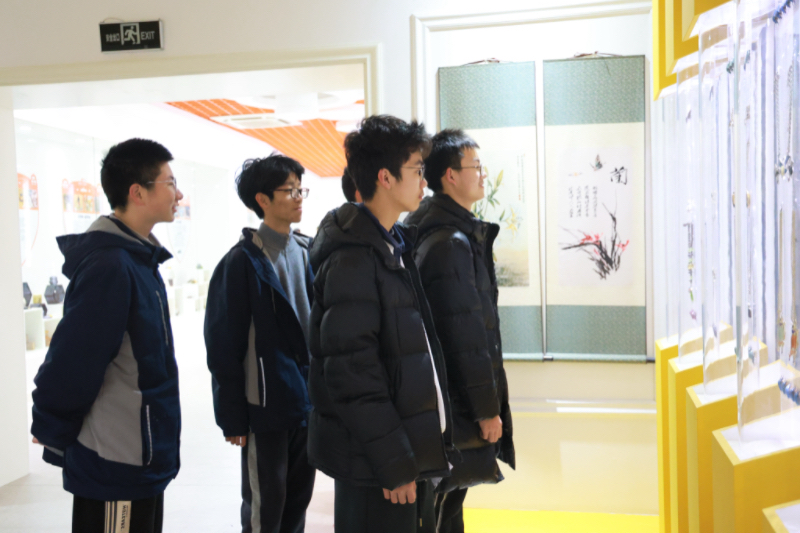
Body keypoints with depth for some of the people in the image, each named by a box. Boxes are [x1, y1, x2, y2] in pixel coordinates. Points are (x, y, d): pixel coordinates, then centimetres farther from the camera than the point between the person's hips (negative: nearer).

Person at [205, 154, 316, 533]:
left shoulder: (307, 253, 7)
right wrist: (232, 416, -10)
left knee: (298, 501, 18)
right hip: (266, 406, -5)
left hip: (308, 402, 6)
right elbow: (223, 346, -10)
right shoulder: (243, 262, -11)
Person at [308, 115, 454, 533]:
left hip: (411, 451, 9)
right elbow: (353, 372, -22)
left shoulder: (397, 245, 11)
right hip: (374, 466, -9)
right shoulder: (352, 259, -18)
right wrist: (394, 462, -18)